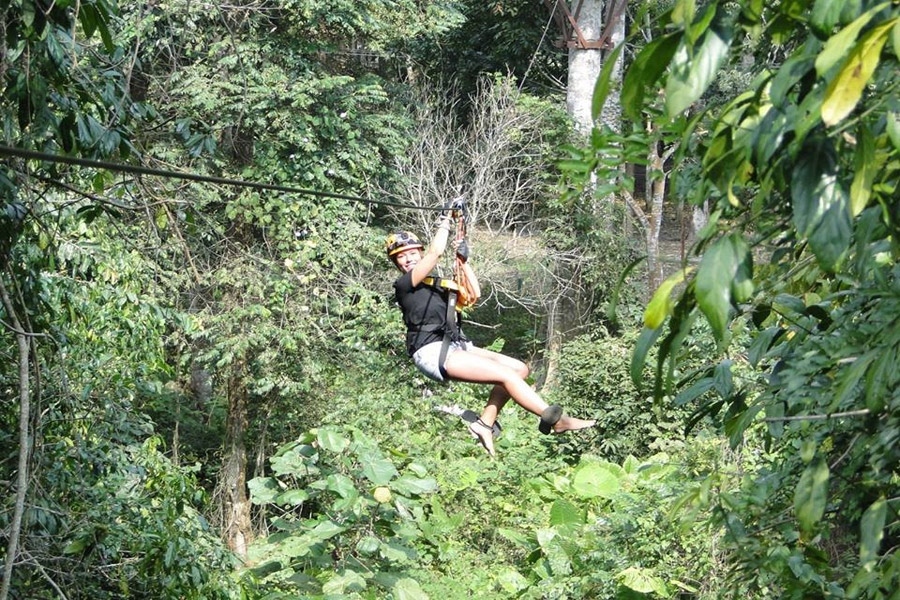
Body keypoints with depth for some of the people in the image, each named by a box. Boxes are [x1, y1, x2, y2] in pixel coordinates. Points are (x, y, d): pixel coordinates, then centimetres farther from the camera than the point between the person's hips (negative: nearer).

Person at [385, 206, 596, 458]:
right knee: (507, 375, -18)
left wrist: (464, 260, 14)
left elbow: (473, 293, 21)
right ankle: (556, 420, -17)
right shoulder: (404, 285, -2)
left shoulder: (433, 284, 23)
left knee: (519, 369, 0)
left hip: (454, 346, 9)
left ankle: (484, 423, -2)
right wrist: (445, 220, -1)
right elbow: (435, 252, -12)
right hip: (432, 352, -9)